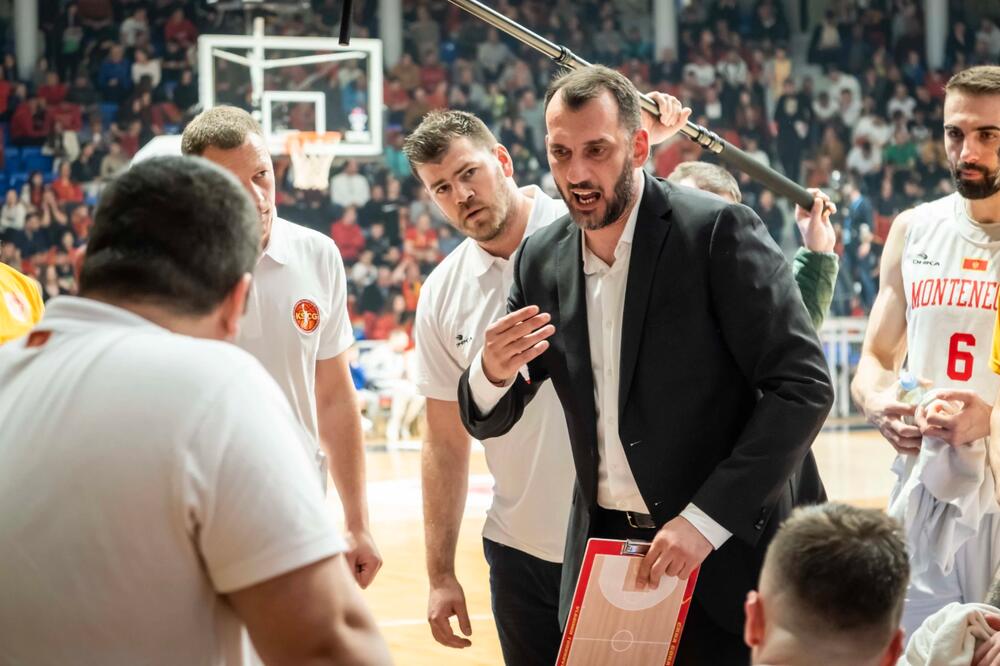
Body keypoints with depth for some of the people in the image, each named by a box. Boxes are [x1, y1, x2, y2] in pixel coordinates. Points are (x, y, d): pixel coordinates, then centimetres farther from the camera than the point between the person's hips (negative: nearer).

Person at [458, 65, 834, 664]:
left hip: (727, 554, -5)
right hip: (603, 549, 5)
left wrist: (706, 519, -21)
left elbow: (804, 385, -16)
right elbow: (488, 422, 11)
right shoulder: (542, 260, 4)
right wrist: (494, 373, -14)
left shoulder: (716, 230, -12)